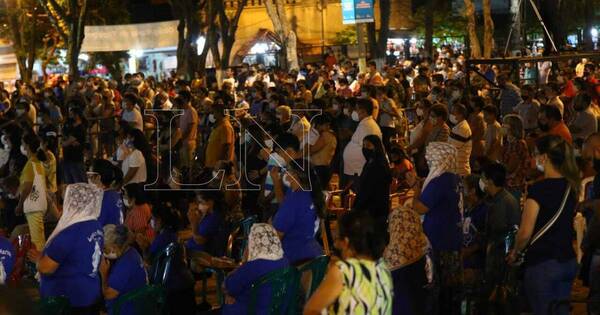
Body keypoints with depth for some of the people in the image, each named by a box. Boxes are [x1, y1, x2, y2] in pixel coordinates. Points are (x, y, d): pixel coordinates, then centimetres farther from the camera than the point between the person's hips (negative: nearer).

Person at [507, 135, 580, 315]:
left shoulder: (538, 189, -16)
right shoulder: (571, 187, 6)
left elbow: (525, 233, -17)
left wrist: (515, 253, 0)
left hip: (542, 263, -7)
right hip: (568, 262, 7)